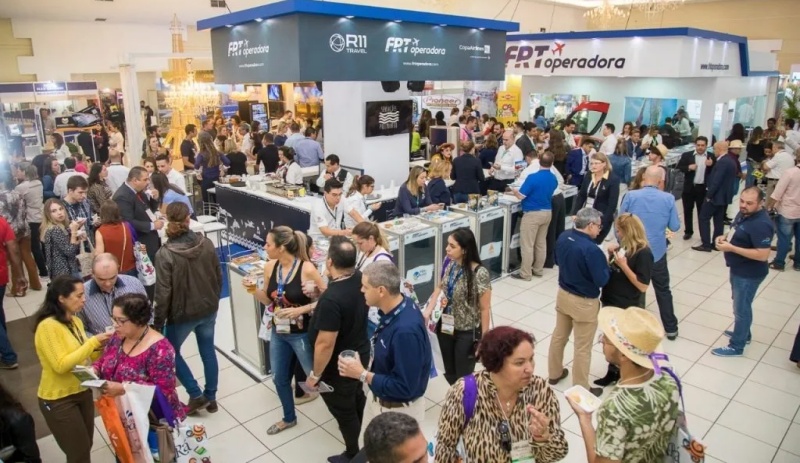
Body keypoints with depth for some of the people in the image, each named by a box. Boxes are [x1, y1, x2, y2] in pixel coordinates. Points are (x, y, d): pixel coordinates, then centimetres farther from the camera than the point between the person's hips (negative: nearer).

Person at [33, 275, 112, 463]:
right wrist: (92, 342, -24)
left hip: (82, 392, 7)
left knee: (84, 448, 19)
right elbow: (61, 365, -26)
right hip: (58, 399, -7)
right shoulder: (48, 326, -21)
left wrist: (100, 345, -9)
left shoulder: (75, 321, 3)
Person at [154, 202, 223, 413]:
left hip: (182, 314, -4)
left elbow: (163, 293, -18)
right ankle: (211, 397, 29)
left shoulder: (165, 254, -21)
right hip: (208, 310, 4)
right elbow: (219, 276, 1)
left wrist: (157, 323, -6)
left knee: (171, 352, 20)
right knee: (208, 351, 17)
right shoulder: (207, 243, -9)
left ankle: (196, 395, 19)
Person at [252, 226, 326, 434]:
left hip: (302, 334, -6)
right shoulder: (269, 267, -5)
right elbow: (269, 300, 7)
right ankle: (289, 418, 45)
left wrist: (301, 309, -25)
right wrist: (254, 291, -11)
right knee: (279, 378, 21)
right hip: (278, 333, 6)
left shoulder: (307, 269, -22)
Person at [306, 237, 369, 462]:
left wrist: (315, 374, -16)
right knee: (357, 400, 29)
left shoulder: (331, 299, -37)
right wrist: (319, 293, 7)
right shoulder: (360, 278, -12)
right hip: (360, 354, 8)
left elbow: (325, 344, -30)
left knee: (344, 410, 15)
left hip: (339, 366, -8)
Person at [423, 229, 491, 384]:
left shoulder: (479, 274, -24)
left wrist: (484, 339, -11)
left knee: (463, 375, 10)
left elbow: (485, 308, -17)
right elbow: (440, 288, 10)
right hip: (446, 328, 6)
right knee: (449, 373, 20)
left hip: (467, 333, -6)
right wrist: (428, 311, -3)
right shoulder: (450, 264, -6)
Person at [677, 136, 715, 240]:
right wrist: (688, 167, -19)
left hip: (703, 188, -1)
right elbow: (679, 167, -2)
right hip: (689, 187, 1)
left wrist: (711, 165, -21)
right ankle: (688, 231, 24)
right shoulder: (686, 155, 0)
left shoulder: (711, 157, -1)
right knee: (688, 210, 10)